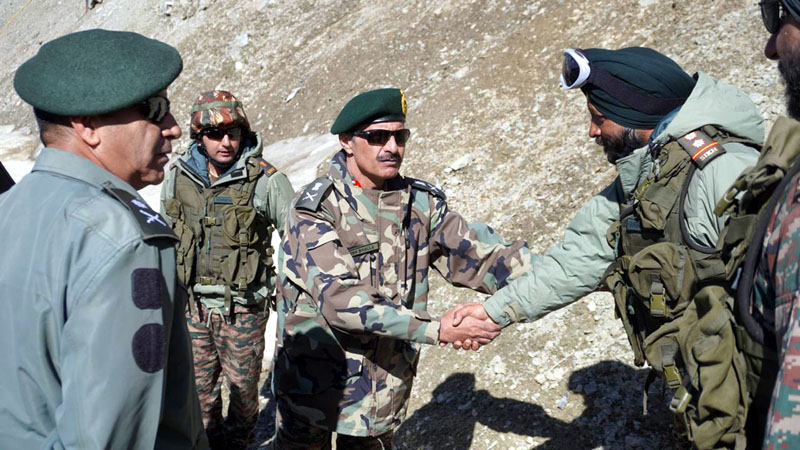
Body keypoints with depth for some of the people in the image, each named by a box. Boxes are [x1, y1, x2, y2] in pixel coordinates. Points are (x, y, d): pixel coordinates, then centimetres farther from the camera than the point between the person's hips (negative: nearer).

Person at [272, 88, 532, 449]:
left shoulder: (421, 204, -2)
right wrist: (437, 330, -33)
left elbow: (480, 255, -9)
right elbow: (340, 300, -28)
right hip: (313, 385, -3)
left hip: (386, 388, 4)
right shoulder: (315, 210, -18)